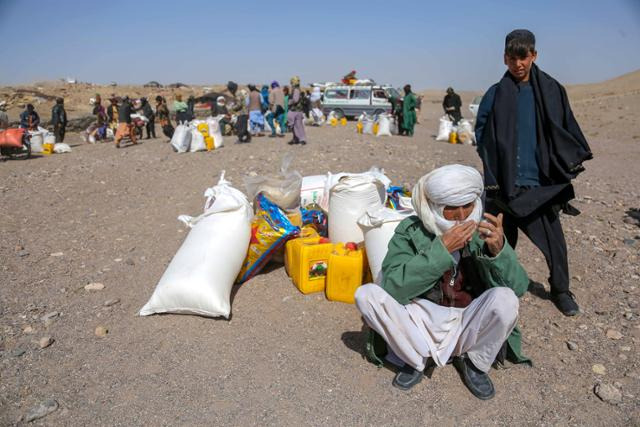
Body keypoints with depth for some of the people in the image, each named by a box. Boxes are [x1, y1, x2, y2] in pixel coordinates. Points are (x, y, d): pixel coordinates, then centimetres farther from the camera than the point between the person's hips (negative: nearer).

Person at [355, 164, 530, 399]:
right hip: (421, 322, 0)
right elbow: (393, 287, -25)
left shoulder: (483, 230, -10)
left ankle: (474, 362, 0)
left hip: (468, 325, 1)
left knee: (504, 298, -29)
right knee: (365, 294, -22)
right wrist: (441, 249, -31)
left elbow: (518, 287, -15)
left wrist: (499, 249, -35)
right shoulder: (411, 231, -13)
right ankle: (417, 359, -2)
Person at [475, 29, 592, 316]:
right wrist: (493, 167, -3)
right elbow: (481, 134, 6)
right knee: (502, 238, 9)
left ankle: (561, 290, 22)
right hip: (505, 183, 0)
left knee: (553, 239, 3)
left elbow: (567, 130, 8)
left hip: (541, 182, 0)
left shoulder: (551, 90, 3)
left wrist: (574, 161, -2)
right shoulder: (495, 94, 3)